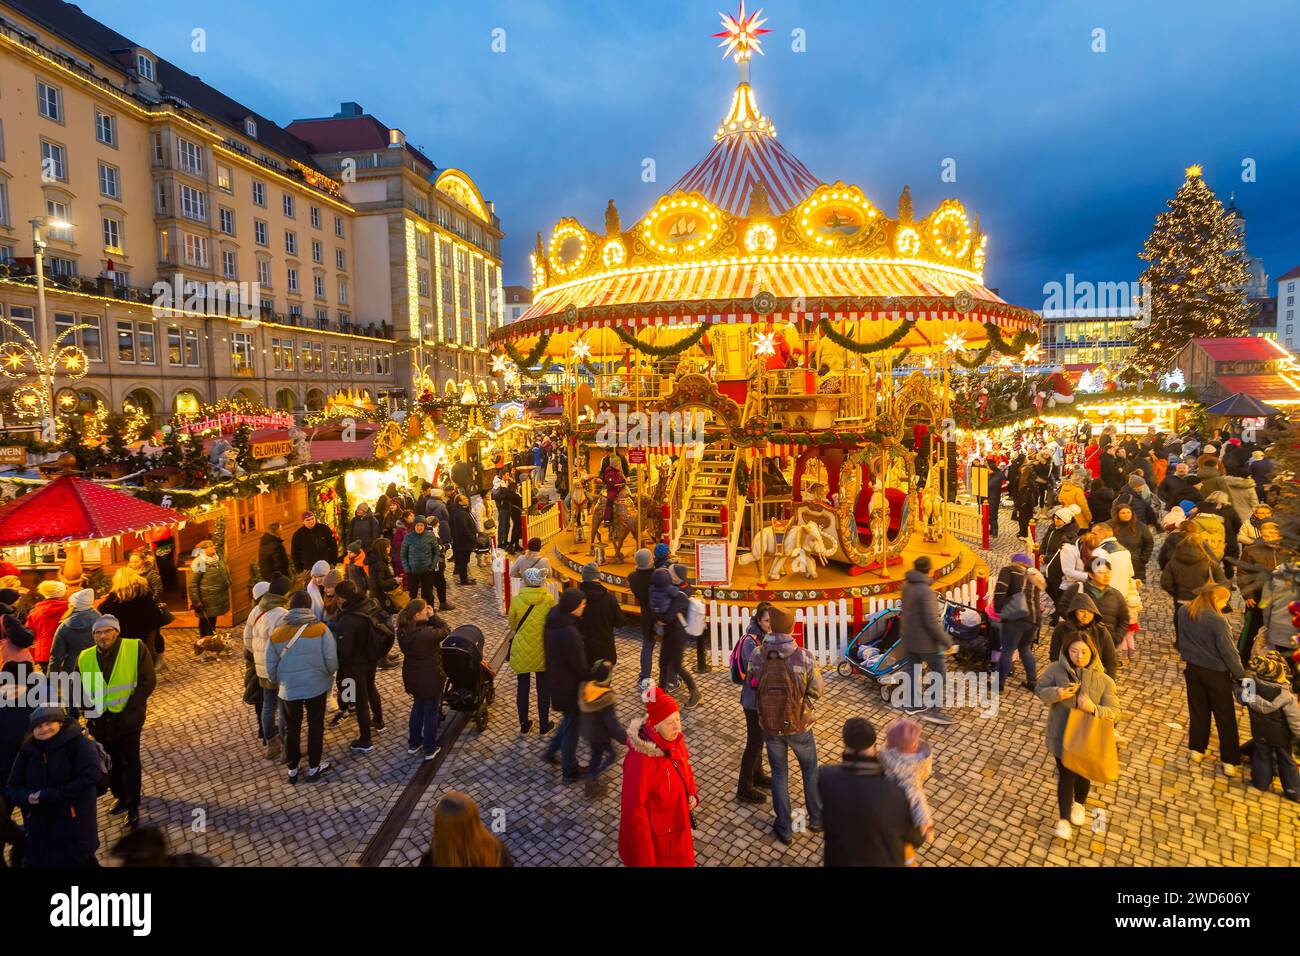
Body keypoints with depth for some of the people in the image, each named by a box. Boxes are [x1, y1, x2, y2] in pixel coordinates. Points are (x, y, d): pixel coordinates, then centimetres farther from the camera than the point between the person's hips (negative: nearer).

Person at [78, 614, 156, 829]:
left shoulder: (136, 648, -12)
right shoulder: (85, 658, -1)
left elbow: (148, 682, -11)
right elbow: (79, 690, 12)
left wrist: (129, 709, -14)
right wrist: (91, 711, 1)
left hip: (127, 717, -4)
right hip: (100, 720, 4)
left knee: (130, 761, 0)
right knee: (110, 760, 17)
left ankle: (133, 807, 11)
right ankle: (120, 795, 38)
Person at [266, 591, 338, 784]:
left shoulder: (276, 634, -7)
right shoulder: (321, 630, -15)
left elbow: (271, 667, -2)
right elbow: (331, 661, -14)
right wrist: (328, 674, 7)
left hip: (289, 690, 2)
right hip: (316, 687, -2)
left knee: (292, 729, 18)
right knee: (315, 726, 15)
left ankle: (292, 769, 30)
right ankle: (314, 768, 24)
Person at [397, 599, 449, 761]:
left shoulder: (403, 631, -11)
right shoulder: (427, 633, -32)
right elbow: (446, 630, -16)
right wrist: (433, 616, -13)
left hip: (412, 677, 7)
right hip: (430, 678, -7)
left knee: (417, 706, 27)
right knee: (431, 711, 12)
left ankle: (414, 744, 40)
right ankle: (430, 750, 25)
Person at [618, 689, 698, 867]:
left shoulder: (673, 741, -10)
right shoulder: (640, 759, -34)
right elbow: (634, 808, -28)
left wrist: (692, 794, -5)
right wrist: (644, 858, -21)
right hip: (654, 835, -7)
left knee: (682, 860, 26)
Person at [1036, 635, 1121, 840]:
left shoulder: (1104, 680, -16)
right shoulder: (1056, 669, -15)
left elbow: (1114, 711, -13)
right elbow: (1040, 690, -4)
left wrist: (1094, 709, -33)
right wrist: (1056, 693, -27)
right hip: (1061, 735, -1)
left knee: (1082, 774, 21)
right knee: (1066, 776, 3)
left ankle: (1079, 804, 51)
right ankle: (1064, 818, 21)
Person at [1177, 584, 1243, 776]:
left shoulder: (1183, 611, -5)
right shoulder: (1217, 620, -24)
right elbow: (1228, 651, -18)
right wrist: (1241, 675, -7)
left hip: (1193, 668, 5)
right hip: (1216, 672, -5)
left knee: (1198, 711, 20)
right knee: (1225, 717, 9)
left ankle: (1196, 749, 30)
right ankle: (1229, 762, 16)